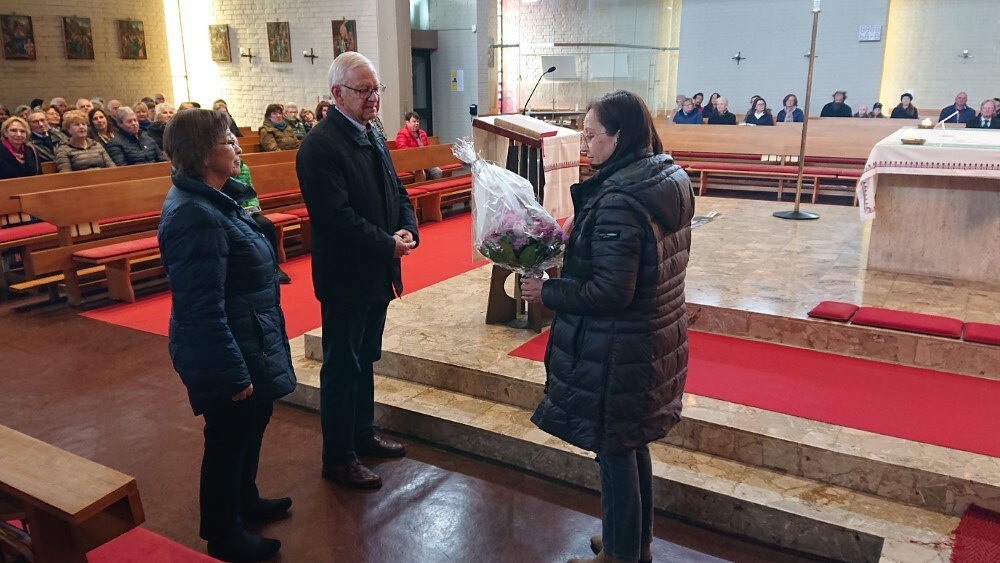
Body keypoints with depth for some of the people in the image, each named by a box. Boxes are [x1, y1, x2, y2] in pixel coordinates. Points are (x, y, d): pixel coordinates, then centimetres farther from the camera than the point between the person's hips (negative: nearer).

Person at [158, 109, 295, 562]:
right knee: (230, 439, 8)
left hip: (248, 343, 10)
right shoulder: (196, 217, -26)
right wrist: (234, 372, -24)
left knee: (253, 424, 25)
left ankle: (244, 501, 47)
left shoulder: (207, 201, 6)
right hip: (225, 354, -10)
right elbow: (204, 309, -27)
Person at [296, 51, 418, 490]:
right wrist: (389, 244, -20)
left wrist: (408, 230, -6)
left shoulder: (372, 137, 10)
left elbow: (397, 192, 13)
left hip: (377, 273, 9)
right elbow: (338, 218, -25)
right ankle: (338, 458, 19)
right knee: (342, 368, 4)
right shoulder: (320, 146, -18)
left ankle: (363, 434, 37)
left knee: (365, 359, 20)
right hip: (345, 277, -8)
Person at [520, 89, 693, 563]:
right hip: (657, 340, 9)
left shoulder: (618, 201, -25)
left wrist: (547, 292, -13)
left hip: (616, 351, -9)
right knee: (633, 445, 23)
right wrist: (577, 237, 9)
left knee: (614, 452, 9)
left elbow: (611, 292, -26)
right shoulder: (671, 182, 3)